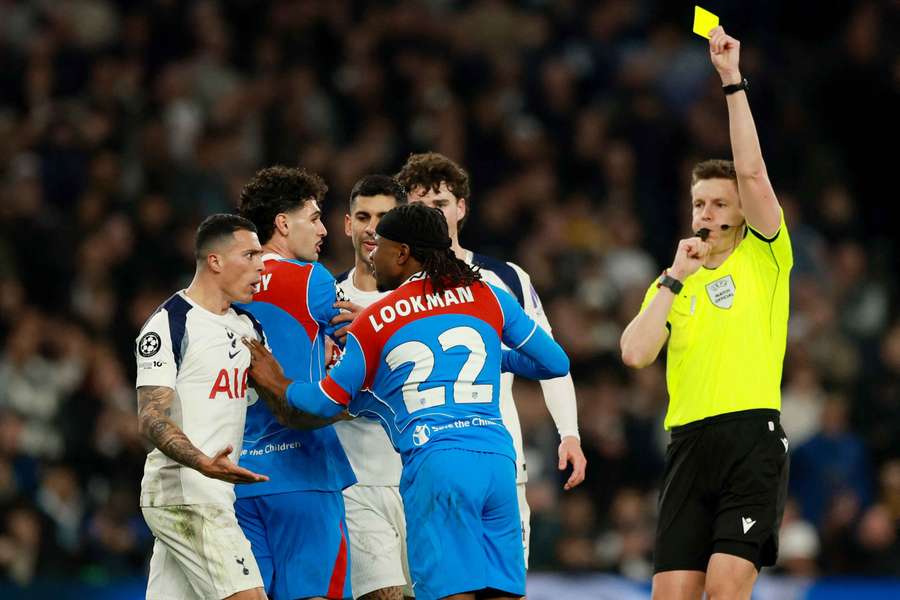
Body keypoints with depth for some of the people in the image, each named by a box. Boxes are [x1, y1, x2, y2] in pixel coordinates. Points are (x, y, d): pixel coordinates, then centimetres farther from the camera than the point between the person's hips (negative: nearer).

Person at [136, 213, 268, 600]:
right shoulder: (168, 324, -10)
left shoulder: (247, 326, 16)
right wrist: (204, 464, -33)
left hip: (218, 494, 9)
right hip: (183, 491, -9)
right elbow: (151, 419, -17)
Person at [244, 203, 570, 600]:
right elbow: (555, 363, 19)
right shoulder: (488, 297, 15)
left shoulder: (372, 324, 9)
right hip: (498, 460, 4)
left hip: (436, 464, -4)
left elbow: (325, 403, 17)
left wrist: (278, 386, 37)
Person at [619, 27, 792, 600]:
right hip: (689, 441, 4)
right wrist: (675, 278, 0)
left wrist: (733, 81, -8)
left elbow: (752, 173, -5)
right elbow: (635, 354, 2)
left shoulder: (763, 258, 9)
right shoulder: (671, 285, 19)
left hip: (752, 434, -4)